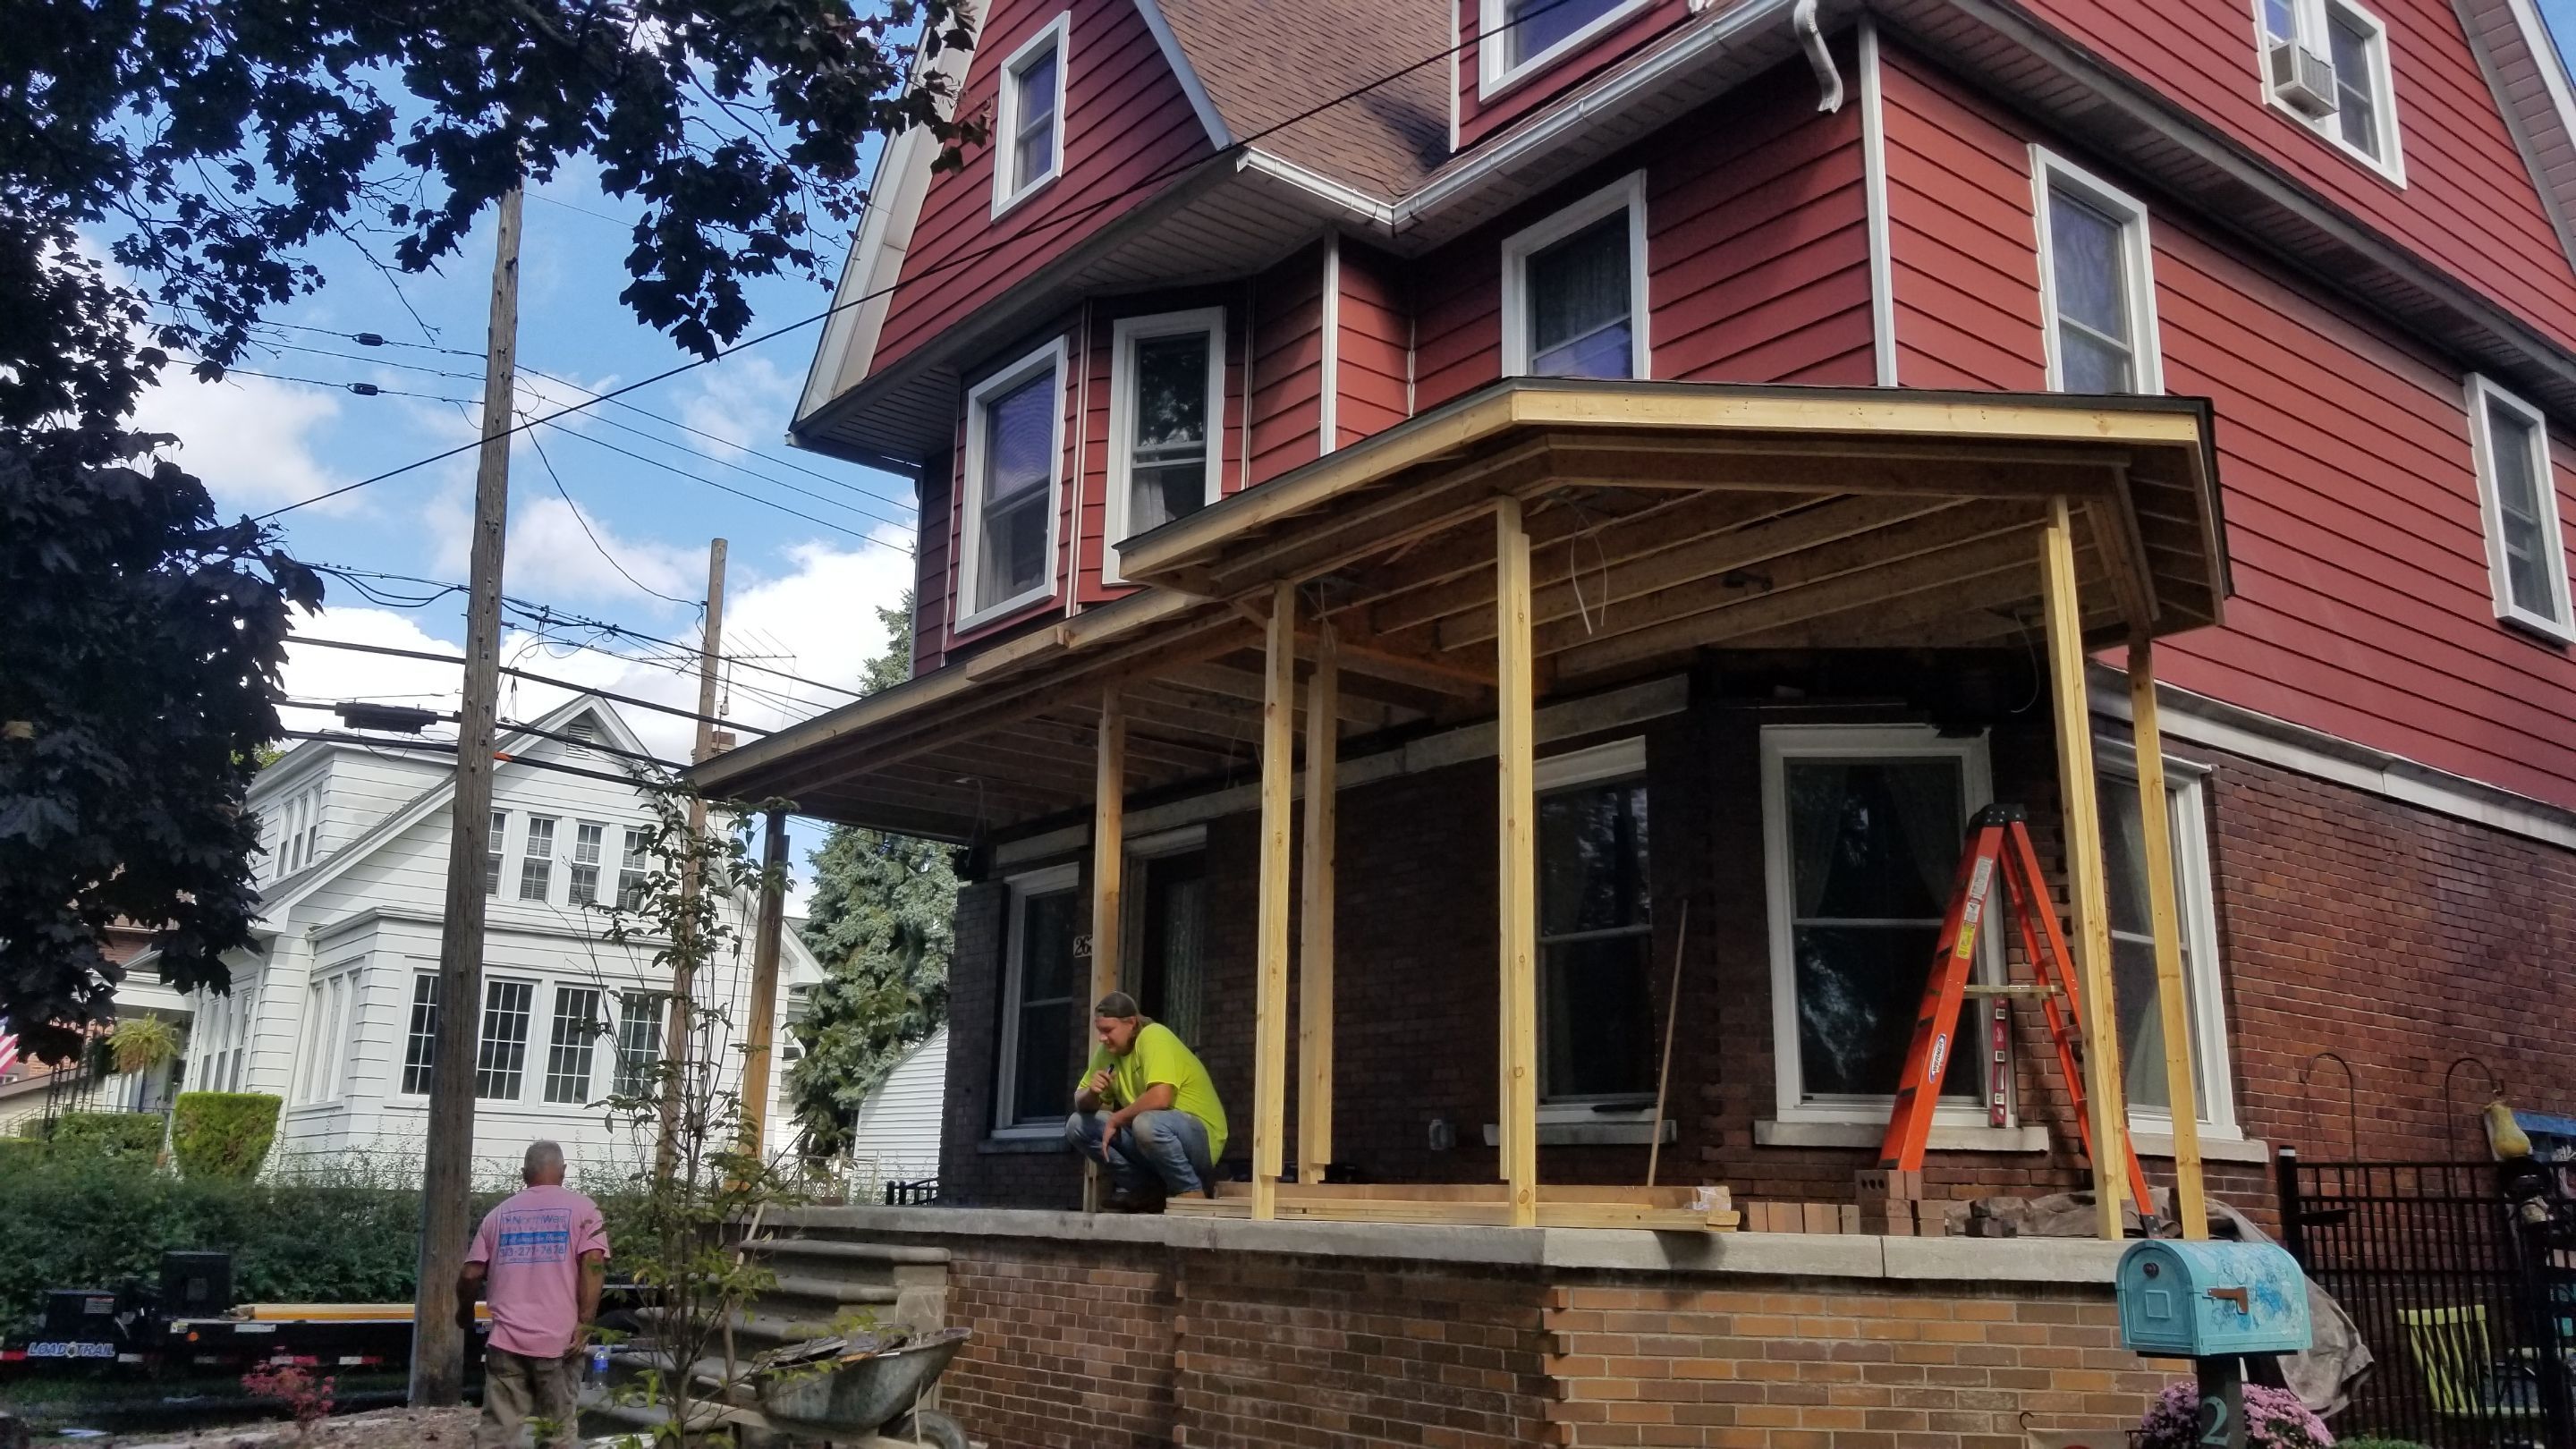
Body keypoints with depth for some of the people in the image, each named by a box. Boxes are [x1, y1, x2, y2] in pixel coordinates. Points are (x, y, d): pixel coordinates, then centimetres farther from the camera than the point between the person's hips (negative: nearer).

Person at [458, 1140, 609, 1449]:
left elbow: (471, 1274, 11)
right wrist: (585, 1324, -10)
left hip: (506, 1339, 2)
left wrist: (465, 1312, 30)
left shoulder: (499, 1214, 12)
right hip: (558, 1340, -2)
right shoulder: (582, 1208, 2)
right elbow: (593, 1265, -11)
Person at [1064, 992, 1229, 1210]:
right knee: (1077, 1125, -2)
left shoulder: (1154, 1037, -19)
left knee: (1147, 1123, -39)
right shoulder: (1107, 1051, 4)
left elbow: (1159, 1098, -33)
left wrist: (1115, 1120, -19)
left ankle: (1192, 1190, -13)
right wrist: (1091, 1093, -15)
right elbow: (1081, 1104, 9)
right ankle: (1149, 1189, 2)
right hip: (1151, 1134, 8)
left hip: (1200, 1137, -8)